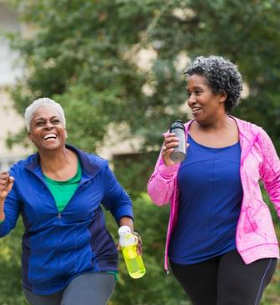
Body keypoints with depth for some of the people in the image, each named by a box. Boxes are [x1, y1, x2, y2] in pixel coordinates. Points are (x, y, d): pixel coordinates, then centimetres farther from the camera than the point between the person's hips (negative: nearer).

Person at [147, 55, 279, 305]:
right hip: (192, 252, 3)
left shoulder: (254, 137, -5)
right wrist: (168, 164, -22)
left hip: (245, 245, -2)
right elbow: (158, 197, -4)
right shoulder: (178, 139, -3)